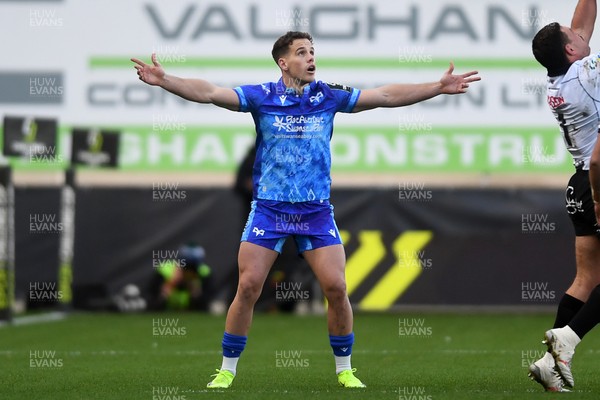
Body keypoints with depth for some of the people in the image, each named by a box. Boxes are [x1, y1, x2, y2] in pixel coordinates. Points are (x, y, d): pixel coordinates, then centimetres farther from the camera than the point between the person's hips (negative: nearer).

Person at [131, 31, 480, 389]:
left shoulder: (329, 96, 0)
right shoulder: (262, 96, -4)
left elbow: (387, 95, 0)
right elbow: (209, 92, -12)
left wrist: (439, 88, -6)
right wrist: (164, 80, -26)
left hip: (317, 211, 1)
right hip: (269, 209, -1)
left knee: (336, 287, -6)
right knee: (248, 286, -7)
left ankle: (344, 369, 11)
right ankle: (227, 369, 6)